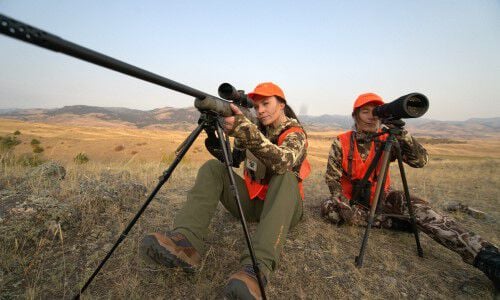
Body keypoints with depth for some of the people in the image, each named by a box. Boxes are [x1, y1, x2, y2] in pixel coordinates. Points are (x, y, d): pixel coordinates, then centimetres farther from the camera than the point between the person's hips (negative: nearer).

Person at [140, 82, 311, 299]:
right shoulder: (258, 129, 8)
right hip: (250, 202, 5)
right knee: (213, 168, -16)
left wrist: (246, 130, -48)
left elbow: (283, 162, -34)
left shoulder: (295, 133, -9)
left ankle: (256, 268, -50)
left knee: (285, 176, -37)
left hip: (282, 206, -4)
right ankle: (185, 243, -36)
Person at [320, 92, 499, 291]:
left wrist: (401, 133, -29)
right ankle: (392, 222, -22)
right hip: (352, 198, -1)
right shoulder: (341, 143, -14)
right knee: (328, 209, -31)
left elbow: (421, 161, -16)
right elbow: (332, 178, -15)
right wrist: (347, 207, -25)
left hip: (381, 197, 1)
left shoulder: (386, 140, -7)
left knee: (416, 206, -28)